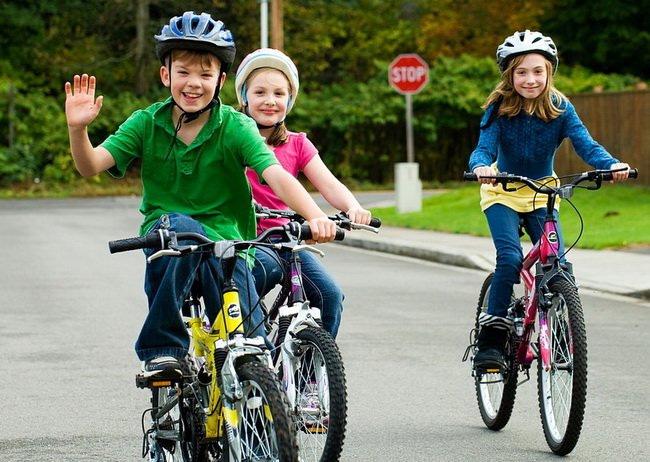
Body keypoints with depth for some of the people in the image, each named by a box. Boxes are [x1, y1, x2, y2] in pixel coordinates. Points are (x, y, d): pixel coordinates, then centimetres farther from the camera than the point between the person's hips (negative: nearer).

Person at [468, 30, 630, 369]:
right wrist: (480, 167, -50)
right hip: (503, 192, -2)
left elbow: (585, 144, -24)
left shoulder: (560, 109, -13)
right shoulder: (499, 109, -16)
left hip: (542, 192, 2)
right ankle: (491, 338, -14)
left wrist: (611, 164, -44)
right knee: (510, 258, -23)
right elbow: (484, 148, -26)